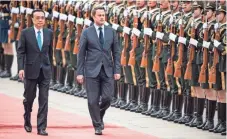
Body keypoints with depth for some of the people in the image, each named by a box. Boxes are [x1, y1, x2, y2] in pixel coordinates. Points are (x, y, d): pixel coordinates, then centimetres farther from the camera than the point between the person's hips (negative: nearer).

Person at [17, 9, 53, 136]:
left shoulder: (49, 33, 6)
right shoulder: (26, 33, -2)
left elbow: (50, 51, 13)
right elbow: (21, 52, -3)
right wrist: (21, 68, -12)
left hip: (45, 71, 2)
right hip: (31, 70, -2)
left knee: (44, 100, -4)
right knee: (29, 97, 9)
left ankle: (41, 128, -3)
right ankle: (27, 121, 34)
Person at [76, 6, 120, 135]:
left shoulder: (111, 32, 7)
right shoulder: (87, 32, 0)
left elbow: (116, 52, 8)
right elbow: (81, 54, 1)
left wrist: (117, 70, 1)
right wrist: (80, 72, -3)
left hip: (108, 70, 2)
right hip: (92, 70, -2)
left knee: (107, 98, -5)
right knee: (93, 100, -2)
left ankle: (100, 116, 25)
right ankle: (97, 126, 11)